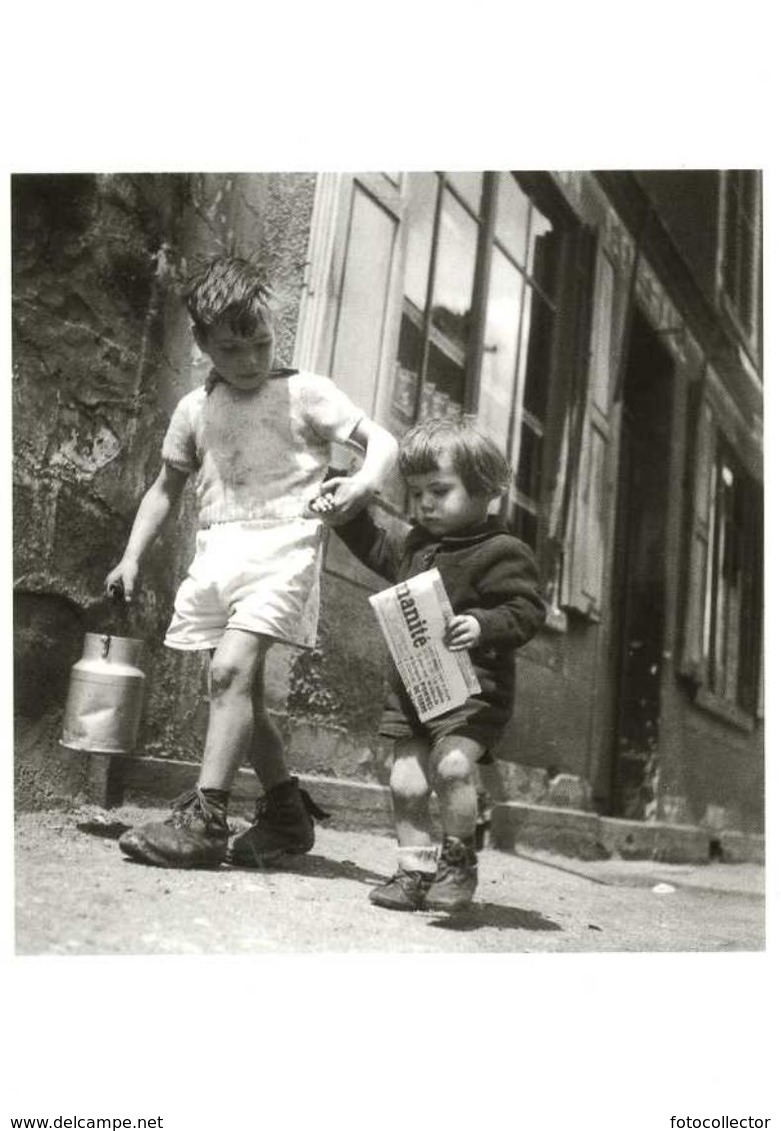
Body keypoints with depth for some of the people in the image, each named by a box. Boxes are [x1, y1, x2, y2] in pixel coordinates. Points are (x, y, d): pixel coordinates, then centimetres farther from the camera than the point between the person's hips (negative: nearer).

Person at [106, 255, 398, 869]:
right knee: (243, 687, 8)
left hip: (281, 546, -6)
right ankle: (287, 813, 23)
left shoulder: (305, 392, 1)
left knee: (230, 669, -20)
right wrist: (132, 557, 14)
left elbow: (381, 438, -1)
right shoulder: (195, 409, 14)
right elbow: (167, 487, 22)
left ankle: (204, 819, -13)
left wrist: (368, 478, -23)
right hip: (217, 552, 6)